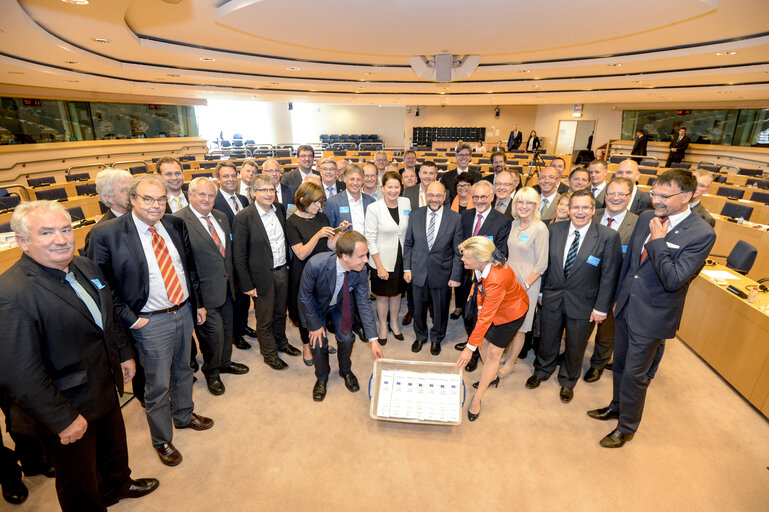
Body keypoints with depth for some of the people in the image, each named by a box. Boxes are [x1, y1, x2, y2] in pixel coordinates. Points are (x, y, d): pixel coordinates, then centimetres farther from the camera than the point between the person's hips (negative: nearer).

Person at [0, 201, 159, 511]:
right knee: (80, 485, 18)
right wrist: (63, 419, -21)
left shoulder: (84, 267, -2)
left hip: (106, 390, 8)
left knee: (114, 447, 32)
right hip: (68, 410, -8)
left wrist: (124, 354, 16)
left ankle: (118, 485, 59)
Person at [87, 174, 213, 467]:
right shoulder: (106, 234, -15)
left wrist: (198, 302, 8)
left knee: (183, 370, 23)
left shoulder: (176, 225, 0)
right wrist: (130, 319, -13)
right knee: (158, 385, 11)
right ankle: (162, 440, 35)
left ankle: (184, 415, 49)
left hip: (184, 311, 5)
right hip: (151, 322, -5)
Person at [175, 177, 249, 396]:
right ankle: (211, 372, 28)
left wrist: (231, 278, 13)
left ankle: (225, 362, 44)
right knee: (213, 331, 1)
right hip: (205, 289, -7)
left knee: (227, 327, 20)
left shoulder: (221, 217, 9)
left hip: (226, 285, 7)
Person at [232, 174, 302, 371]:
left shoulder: (279, 211, 2)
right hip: (262, 276, -5)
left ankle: (281, 342, 46)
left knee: (280, 312, 23)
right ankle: (269, 353, 33)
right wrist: (247, 285, -14)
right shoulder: (244, 217, -16)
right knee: (265, 319, 12)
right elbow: (239, 256, -14)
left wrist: (287, 266, 9)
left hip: (282, 271, 5)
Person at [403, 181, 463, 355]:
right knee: (419, 308, 18)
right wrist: (407, 268, 0)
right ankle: (420, 336, 44)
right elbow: (408, 244, 4)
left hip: (442, 274, -1)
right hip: (418, 272, 2)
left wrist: (455, 276, -7)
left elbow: (458, 251, -6)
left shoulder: (455, 218, -9)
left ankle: (436, 339, 42)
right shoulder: (415, 215, -3)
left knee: (440, 310, 16)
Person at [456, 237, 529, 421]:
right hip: (490, 304, 7)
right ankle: (492, 377, 40)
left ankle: (477, 398, 12)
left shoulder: (497, 279, -43)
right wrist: (480, 305, 4)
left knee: (494, 352, 0)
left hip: (511, 312, -7)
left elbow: (486, 318, -37)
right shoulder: (480, 265, -23)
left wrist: (470, 347, -31)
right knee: (484, 342, 14)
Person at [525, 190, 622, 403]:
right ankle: (541, 371, 46)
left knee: (575, 347, 17)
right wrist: (541, 291, 5)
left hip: (582, 303, -2)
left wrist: (601, 307, -10)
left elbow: (609, 276, -10)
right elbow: (546, 263, 2)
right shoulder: (555, 229, -5)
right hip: (552, 297, 2)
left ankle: (568, 381, 44)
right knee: (547, 340, 19)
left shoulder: (608, 237, -13)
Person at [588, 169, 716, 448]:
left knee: (635, 374, 9)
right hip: (626, 306, 6)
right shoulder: (646, 218, -1)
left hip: (652, 316, -6)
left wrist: (657, 240, -24)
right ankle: (617, 406, 47)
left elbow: (674, 280, -27)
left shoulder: (702, 234, -19)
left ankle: (627, 427, 32)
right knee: (620, 364, 23)